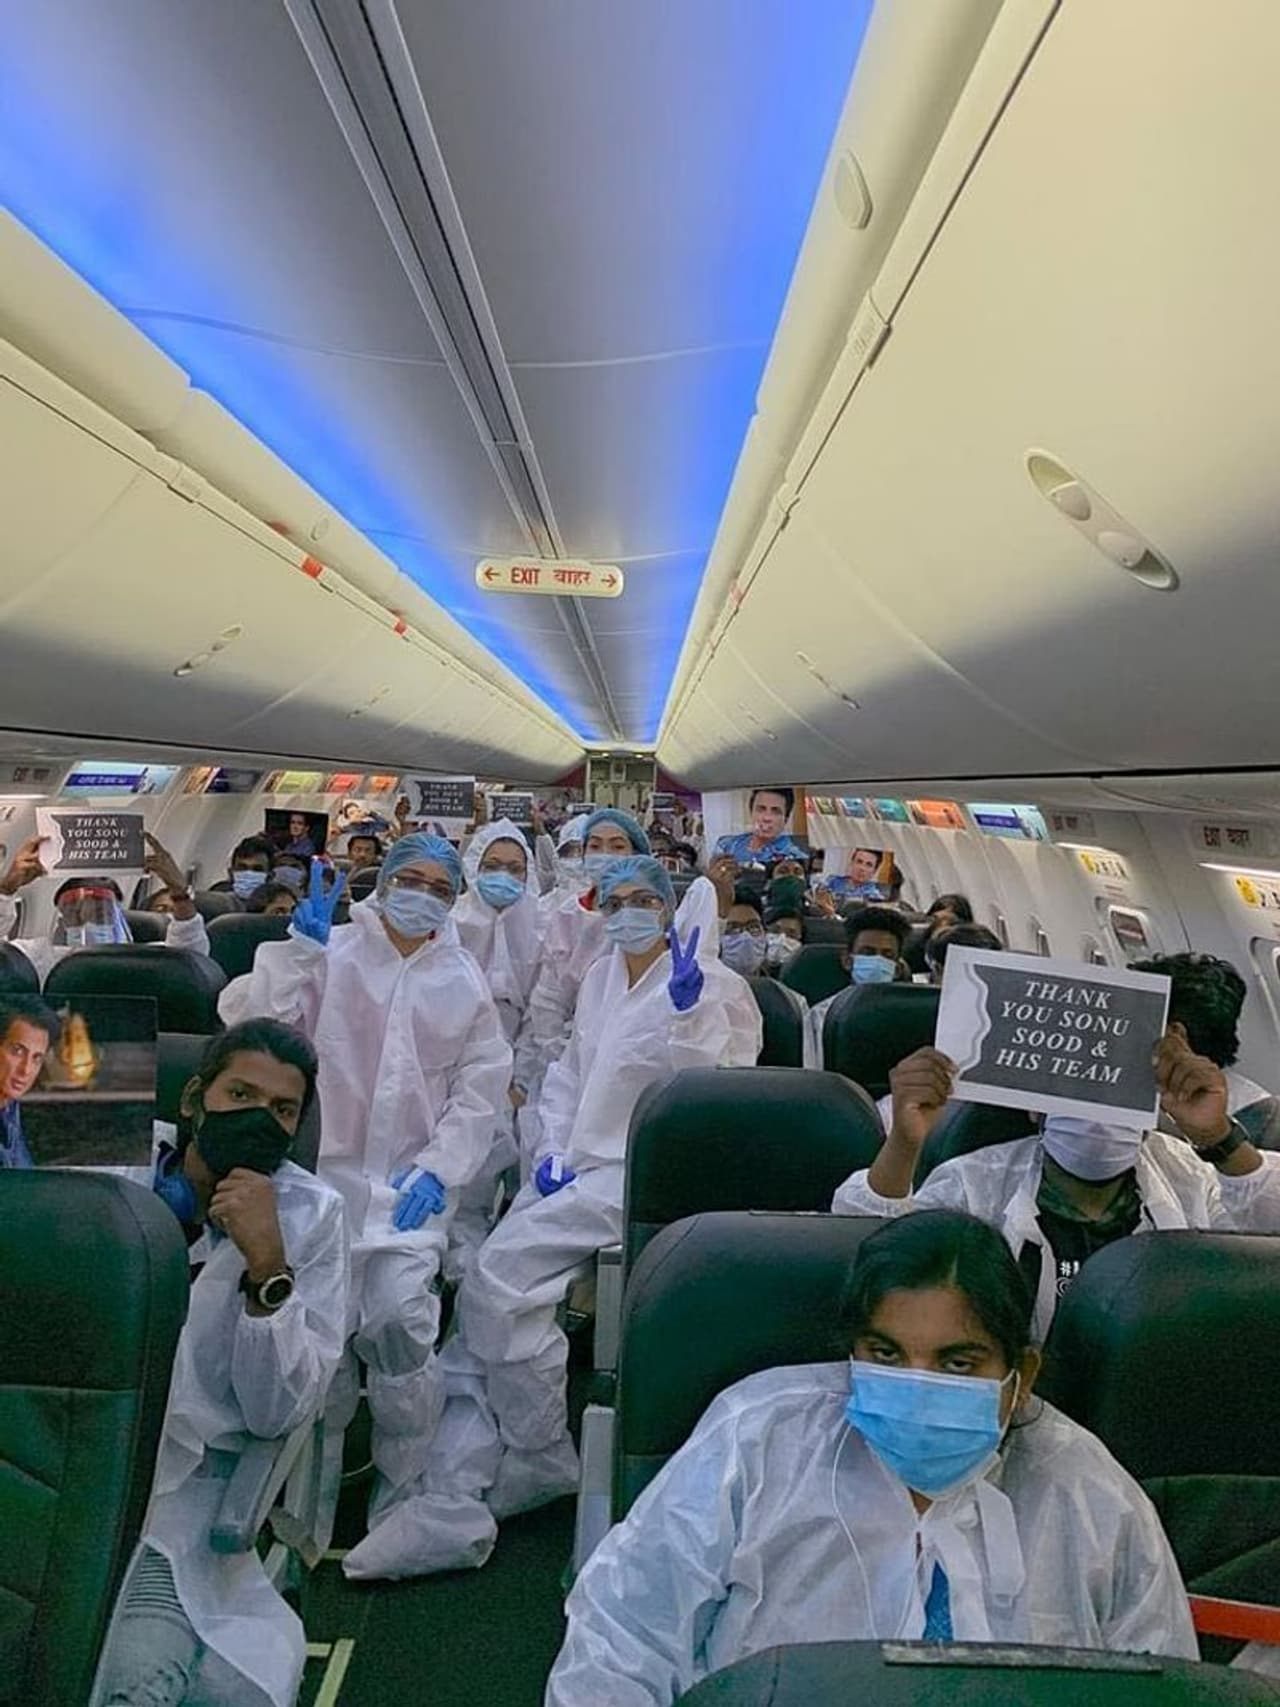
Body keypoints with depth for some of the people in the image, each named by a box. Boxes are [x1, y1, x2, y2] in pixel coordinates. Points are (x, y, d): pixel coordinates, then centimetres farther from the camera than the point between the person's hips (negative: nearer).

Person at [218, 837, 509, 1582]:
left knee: (396, 1317, -15)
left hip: (415, 1179, 0)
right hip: (327, 1167, 0)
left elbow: (480, 1087, 4)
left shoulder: (466, 980, 6)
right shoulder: (332, 953, 3)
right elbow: (249, 1018, -7)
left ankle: (405, 1496, 10)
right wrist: (298, 947, -17)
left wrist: (437, 1169, -6)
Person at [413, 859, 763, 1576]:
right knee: (484, 1296, -7)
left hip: (640, 1174, -7)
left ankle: (545, 1462, 3)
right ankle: (452, 1495, 4)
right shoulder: (600, 978, 13)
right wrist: (553, 1152, 6)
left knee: (500, 1274, -19)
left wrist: (686, 1006, -31)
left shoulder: (707, 985, -7)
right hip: (579, 1167, 7)